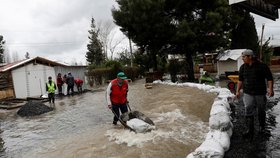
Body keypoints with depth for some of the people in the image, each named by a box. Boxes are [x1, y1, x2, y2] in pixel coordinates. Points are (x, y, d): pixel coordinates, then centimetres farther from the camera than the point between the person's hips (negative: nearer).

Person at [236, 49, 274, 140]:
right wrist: (238, 91, 9)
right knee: (248, 112, -6)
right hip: (248, 93, 2)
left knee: (261, 111, 13)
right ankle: (250, 131, -2)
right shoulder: (243, 67, 5)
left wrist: (270, 89, -16)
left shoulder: (262, 66, -7)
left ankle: (262, 126, 37)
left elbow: (269, 78, -5)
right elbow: (240, 80, 12)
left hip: (260, 93, -2)